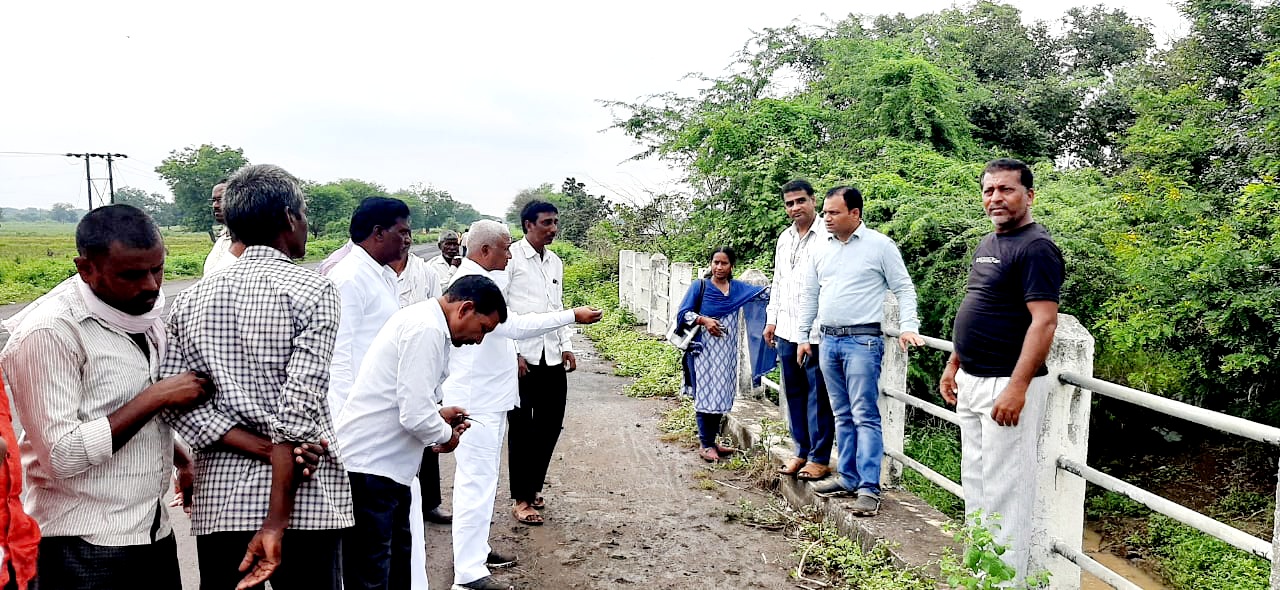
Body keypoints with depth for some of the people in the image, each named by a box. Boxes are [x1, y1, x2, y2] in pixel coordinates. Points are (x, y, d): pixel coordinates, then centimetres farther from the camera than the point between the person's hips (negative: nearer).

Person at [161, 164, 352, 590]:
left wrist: (264, 449, -7)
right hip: (303, 497, -4)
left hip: (221, 499, 4)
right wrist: (276, 524, -16)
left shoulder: (191, 300, 6)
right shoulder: (313, 291, -8)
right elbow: (299, 407, -17)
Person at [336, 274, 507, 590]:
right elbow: (415, 416, -25)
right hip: (370, 467, -11)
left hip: (386, 464, 11)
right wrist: (447, 435, -6)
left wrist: (438, 414, 11)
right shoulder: (427, 330, -20)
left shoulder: (421, 318, 13)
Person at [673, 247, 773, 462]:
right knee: (706, 395, -3)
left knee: (721, 395, 10)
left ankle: (712, 440, 23)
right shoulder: (699, 286, -1)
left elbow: (764, 292, -3)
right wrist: (703, 320, -20)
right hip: (703, 350, -4)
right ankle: (706, 445, 6)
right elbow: (683, 313, -6)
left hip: (726, 352, 4)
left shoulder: (739, 288, 8)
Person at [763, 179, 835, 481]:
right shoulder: (784, 238, 15)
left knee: (818, 395, 0)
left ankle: (820, 458, 9)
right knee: (794, 392, 14)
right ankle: (802, 451, 26)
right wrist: (772, 319, 19)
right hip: (786, 330, 8)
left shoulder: (827, 236, -10)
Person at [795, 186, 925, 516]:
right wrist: (804, 337, 16)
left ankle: (869, 489, -5)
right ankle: (848, 478, 21)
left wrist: (908, 327, -13)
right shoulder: (821, 250, 11)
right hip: (827, 340, 6)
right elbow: (809, 296, 17)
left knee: (865, 416, -7)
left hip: (862, 342, -6)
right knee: (843, 416, 13)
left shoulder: (880, 246, -3)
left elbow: (904, 289, -1)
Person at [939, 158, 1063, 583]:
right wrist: (954, 365, 19)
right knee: (974, 480, 17)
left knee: (1004, 486, -2)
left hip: (1006, 386, -9)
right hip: (971, 382, 10)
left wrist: (1017, 387, -26)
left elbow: (1043, 321, -21)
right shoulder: (987, 245, 14)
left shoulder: (1036, 248, -14)